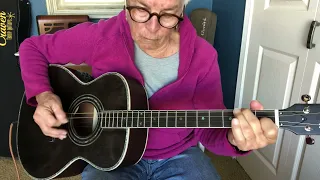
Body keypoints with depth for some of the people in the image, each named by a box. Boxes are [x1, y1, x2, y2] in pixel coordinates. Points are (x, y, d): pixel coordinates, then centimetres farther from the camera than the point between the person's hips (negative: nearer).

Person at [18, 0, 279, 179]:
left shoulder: (202, 56, -12)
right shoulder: (101, 37, -14)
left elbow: (208, 128, -9)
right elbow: (33, 47, 0)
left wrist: (234, 138, -32)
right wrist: (42, 95, -17)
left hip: (179, 156, 2)